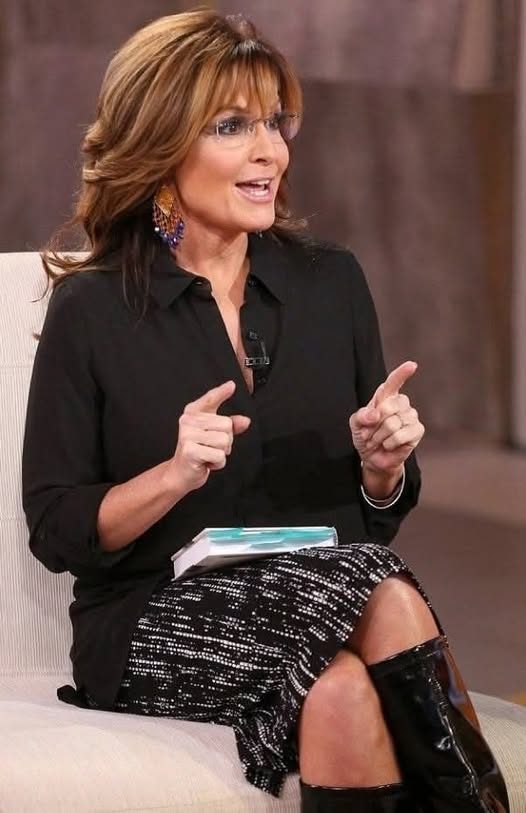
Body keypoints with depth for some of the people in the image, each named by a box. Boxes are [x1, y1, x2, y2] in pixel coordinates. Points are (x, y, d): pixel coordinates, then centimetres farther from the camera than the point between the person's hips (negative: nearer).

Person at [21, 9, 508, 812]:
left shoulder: (330, 283, 10)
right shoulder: (92, 311, 0)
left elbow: (378, 514, 16)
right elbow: (55, 529, 0)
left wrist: (384, 465, -7)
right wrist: (175, 475, -17)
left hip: (325, 610, 3)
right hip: (154, 627, -3)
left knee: (342, 692, -35)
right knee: (379, 594, -32)